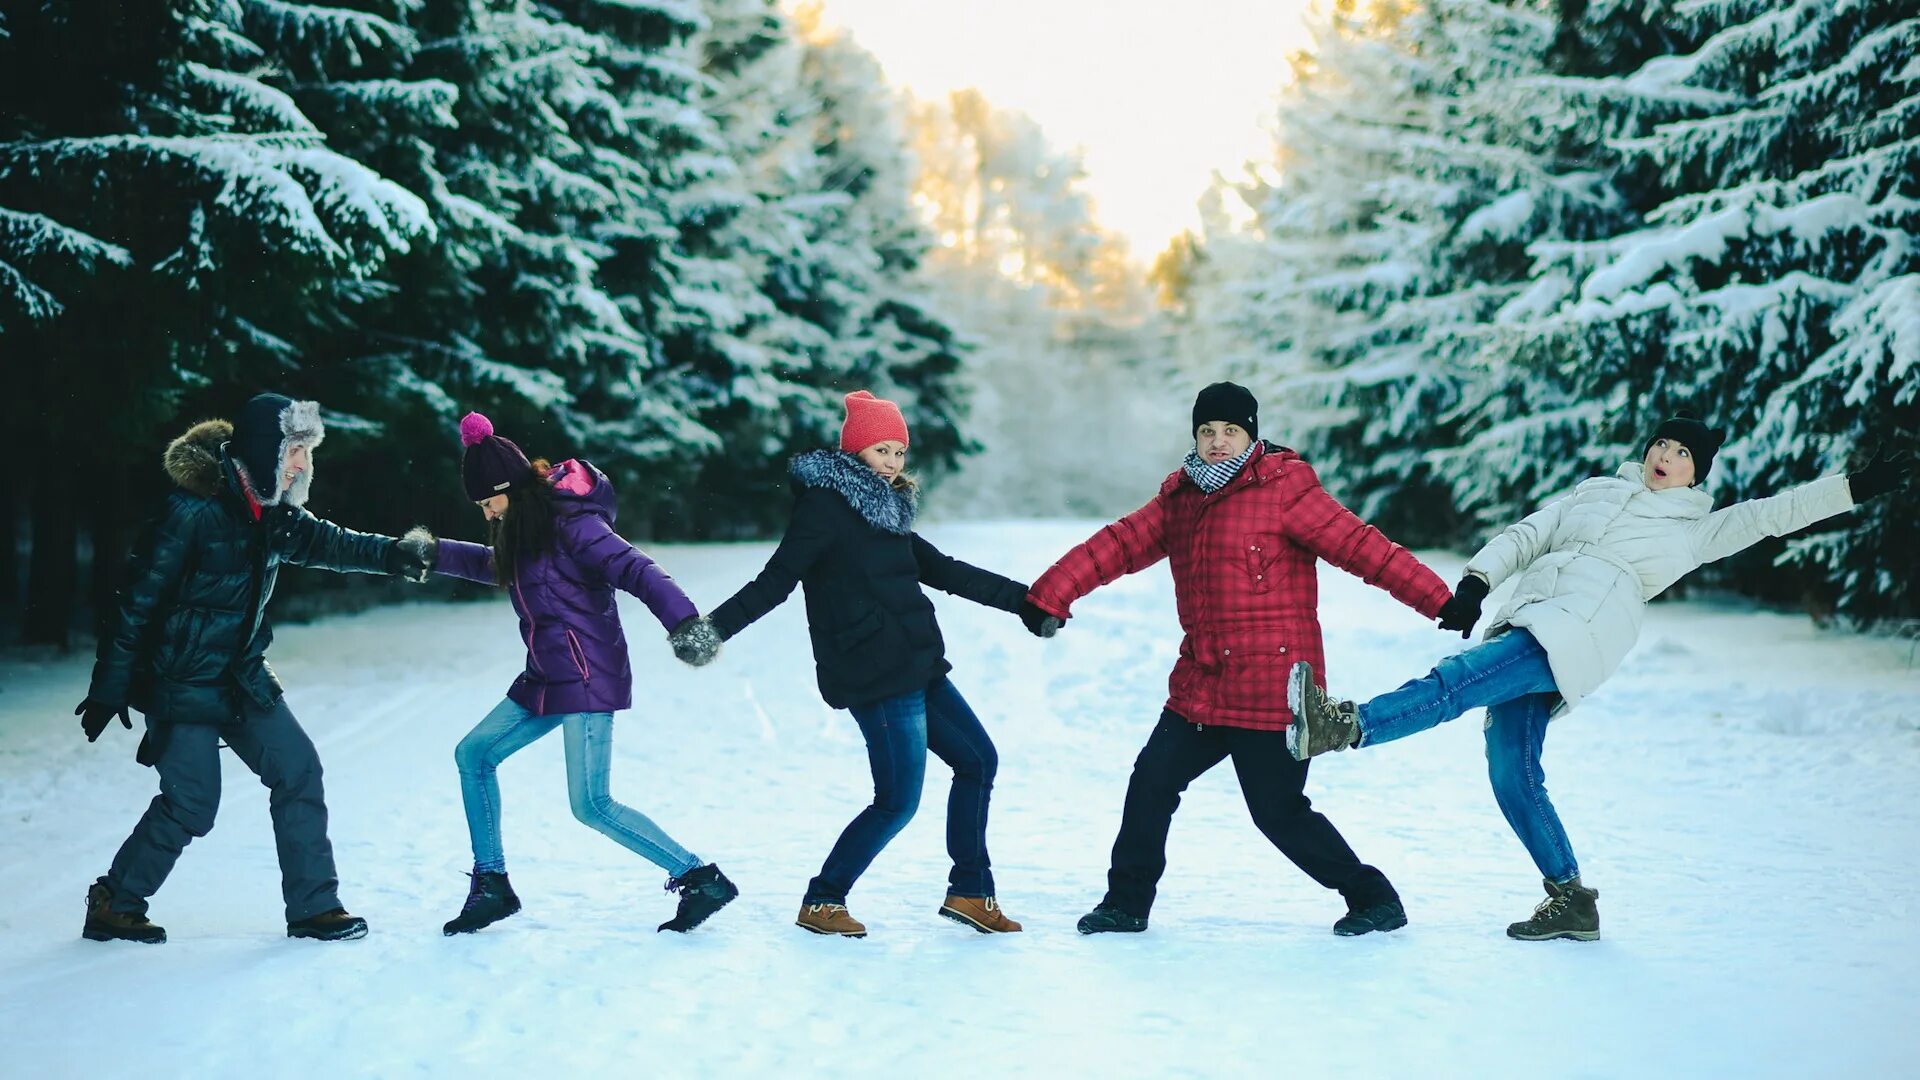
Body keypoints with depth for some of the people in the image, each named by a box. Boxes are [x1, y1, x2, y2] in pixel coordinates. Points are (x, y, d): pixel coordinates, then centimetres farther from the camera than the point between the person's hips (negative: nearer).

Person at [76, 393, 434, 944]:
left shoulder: (270, 511, 3)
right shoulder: (194, 509, -21)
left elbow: (324, 543, 14)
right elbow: (139, 600, -18)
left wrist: (393, 554, -5)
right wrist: (109, 689, -15)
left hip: (241, 675, 8)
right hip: (182, 679, -8)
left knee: (297, 770, 3)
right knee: (191, 803, -8)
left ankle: (313, 907, 10)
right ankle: (113, 907, 13)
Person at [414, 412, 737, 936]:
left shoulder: (569, 521, -16)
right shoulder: (521, 529, 12)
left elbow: (635, 569, -28)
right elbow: (492, 565, 35)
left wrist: (683, 621, -42)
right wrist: (435, 553, 26)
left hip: (587, 676, -10)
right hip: (546, 677, 10)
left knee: (592, 806, -11)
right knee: (474, 754, 12)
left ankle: (702, 879, -4)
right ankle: (491, 886, 19)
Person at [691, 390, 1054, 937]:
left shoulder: (881, 509, 15)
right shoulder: (827, 506, -10)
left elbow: (943, 571, 21)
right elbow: (776, 580, -15)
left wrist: (1024, 600, 25)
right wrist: (714, 627, -26)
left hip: (916, 668, 9)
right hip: (875, 677, -9)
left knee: (977, 760, 13)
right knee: (898, 800, -8)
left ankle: (970, 892, 22)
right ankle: (821, 903, 6)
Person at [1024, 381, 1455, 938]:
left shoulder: (1284, 490, -9)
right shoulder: (1180, 497, 12)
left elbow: (1362, 547, -13)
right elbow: (1119, 544, 7)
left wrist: (1441, 602, -16)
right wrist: (1049, 595, -3)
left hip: (1269, 688, -6)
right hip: (1200, 685, 7)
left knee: (1279, 812, -4)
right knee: (1152, 782, 6)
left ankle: (1374, 898, 13)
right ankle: (1126, 903, 21)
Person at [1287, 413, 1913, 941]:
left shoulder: (1697, 529, 21)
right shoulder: (1595, 491, 29)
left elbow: (1775, 514, 20)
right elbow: (1525, 536, 21)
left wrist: (1856, 487, 13)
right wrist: (1477, 581, 4)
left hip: (1580, 632, -5)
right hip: (1526, 626, 5)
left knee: (1456, 682, -26)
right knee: (1512, 775, -4)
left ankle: (1343, 725, -39)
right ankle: (1570, 899, 4)